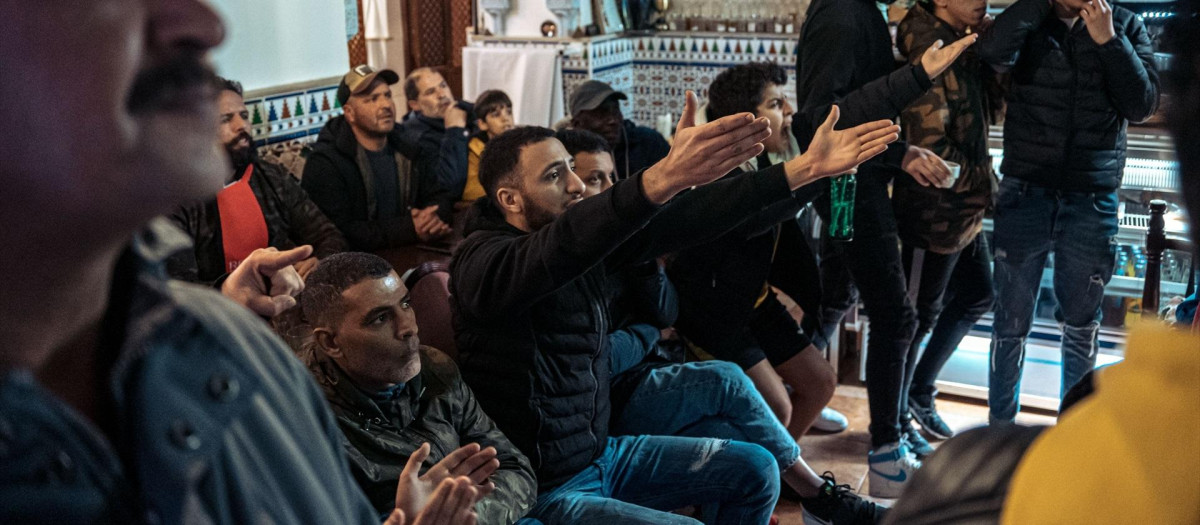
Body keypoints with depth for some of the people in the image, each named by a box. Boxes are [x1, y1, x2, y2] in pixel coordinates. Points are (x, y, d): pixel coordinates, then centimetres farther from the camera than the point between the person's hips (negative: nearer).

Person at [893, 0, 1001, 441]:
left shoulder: (966, 47, 8)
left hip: (967, 210, 10)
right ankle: (893, 419, 22)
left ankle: (921, 390, 37)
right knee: (920, 314, 4)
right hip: (935, 212, -10)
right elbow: (931, 146, -24)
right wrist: (985, 185, -13)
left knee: (976, 297, 22)